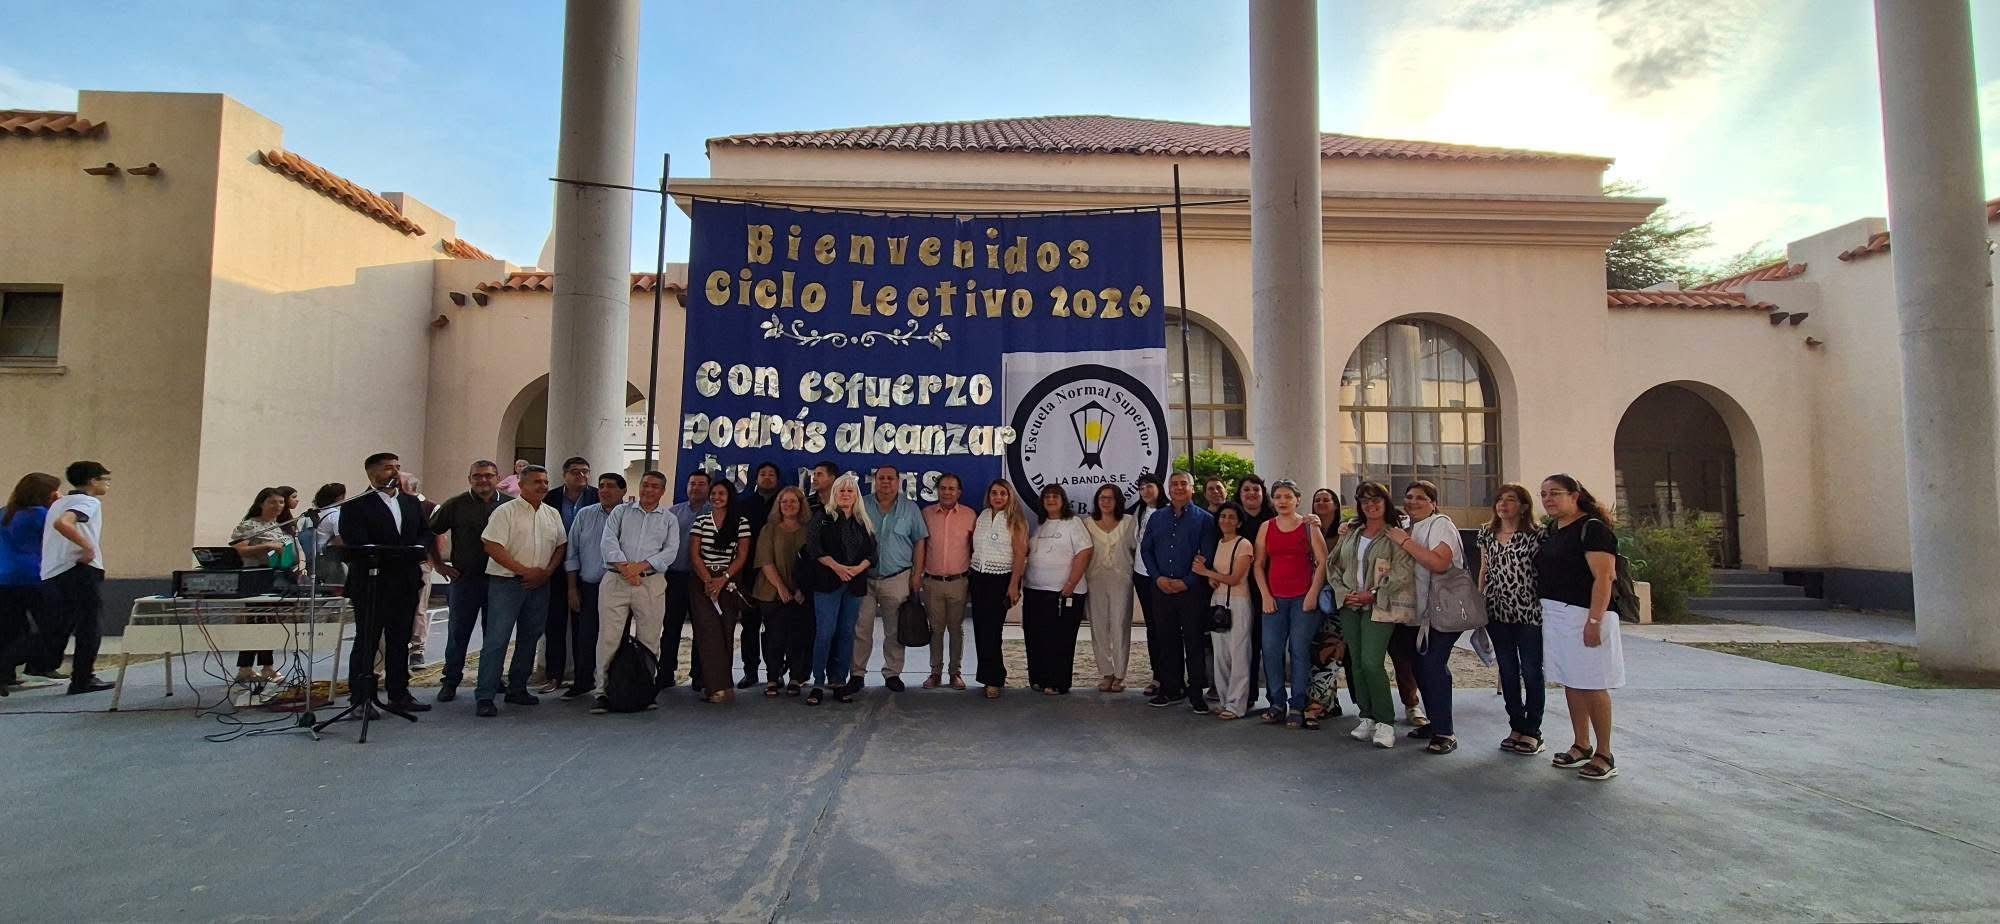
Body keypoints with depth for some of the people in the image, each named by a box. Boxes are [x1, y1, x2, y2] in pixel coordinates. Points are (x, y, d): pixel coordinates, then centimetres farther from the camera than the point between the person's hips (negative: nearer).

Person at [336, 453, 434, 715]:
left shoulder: (412, 503, 14)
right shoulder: (356, 506, -5)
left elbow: (425, 533, 14)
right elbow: (355, 542, -15)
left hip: (406, 583, 6)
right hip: (372, 583, -5)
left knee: (400, 641, 12)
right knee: (367, 642, 2)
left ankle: (399, 694, 21)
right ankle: (361, 699, 10)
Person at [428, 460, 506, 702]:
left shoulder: (510, 505, 3)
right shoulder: (455, 505, 0)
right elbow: (430, 533, 7)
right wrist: (438, 564, 3)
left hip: (499, 579, 1)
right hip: (464, 579, -1)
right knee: (458, 633, 5)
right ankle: (451, 681, 16)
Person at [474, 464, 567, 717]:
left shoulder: (552, 514, 11)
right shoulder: (506, 511, -6)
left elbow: (561, 546, 13)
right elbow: (492, 546, -14)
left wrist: (547, 572, -3)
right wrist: (525, 571, -16)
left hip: (539, 584, 6)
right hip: (506, 582, -6)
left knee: (529, 639, 12)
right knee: (496, 640, -7)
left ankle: (517, 689, 24)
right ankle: (485, 697, -3)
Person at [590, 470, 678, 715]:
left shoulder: (669, 520, 14)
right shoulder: (621, 511, 14)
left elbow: (671, 551, 1)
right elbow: (608, 541, 1)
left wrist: (641, 566, -12)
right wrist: (624, 567, -14)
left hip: (651, 582, 1)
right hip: (615, 580, 0)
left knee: (649, 638, 1)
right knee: (609, 636, -4)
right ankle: (602, 690, 2)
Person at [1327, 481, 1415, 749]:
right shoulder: (1350, 533, 13)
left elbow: (1403, 573, -12)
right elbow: (1333, 565, 14)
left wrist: (1374, 594, -14)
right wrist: (1343, 591, 0)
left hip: (1379, 608, -5)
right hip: (1350, 606, 5)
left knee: (1371, 663, -14)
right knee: (1357, 663, 7)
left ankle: (1385, 722, -1)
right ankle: (1367, 717, 17)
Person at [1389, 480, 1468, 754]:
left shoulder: (1440, 524, -11)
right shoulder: (1407, 527, 14)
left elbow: (1440, 563, -27)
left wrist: (1405, 542, -22)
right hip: (1421, 609, 8)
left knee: (1434, 665, -12)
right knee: (1421, 665, 10)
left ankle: (1445, 733, -5)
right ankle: (1435, 722, 24)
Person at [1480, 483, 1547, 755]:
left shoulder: (1536, 535, -6)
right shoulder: (1487, 533, 8)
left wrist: (1546, 609, -9)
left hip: (1528, 612, -4)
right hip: (1497, 611, 5)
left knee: (1531, 671, 3)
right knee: (1507, 671, 11)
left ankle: (1532, 731, 14)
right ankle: (1516, 727, 22)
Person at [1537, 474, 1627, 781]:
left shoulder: (1592, 528, -11)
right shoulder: (1552, 530, 13)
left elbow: (1603, 576, -17)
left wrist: (1594, 621, -22)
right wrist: (1545, 614, 12)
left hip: (1584, 615, -8)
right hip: (1554, 615, 8)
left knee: (1592, 685, -1)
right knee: (1570, 682, 13)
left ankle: (1604, 755, 10)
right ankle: (1582, 746, 24)